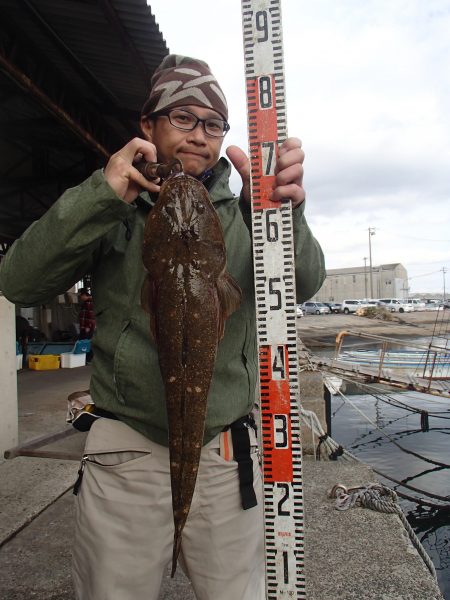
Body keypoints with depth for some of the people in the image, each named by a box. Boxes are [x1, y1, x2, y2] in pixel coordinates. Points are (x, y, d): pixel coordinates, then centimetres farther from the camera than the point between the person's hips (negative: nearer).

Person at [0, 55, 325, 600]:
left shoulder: (242, 214, 4)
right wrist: (98, 197, -21)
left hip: (226, 453, 1)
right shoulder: (110, 213, 2)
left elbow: (303, 284, -10)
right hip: (125, 456, 0)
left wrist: (281, 211, -31)